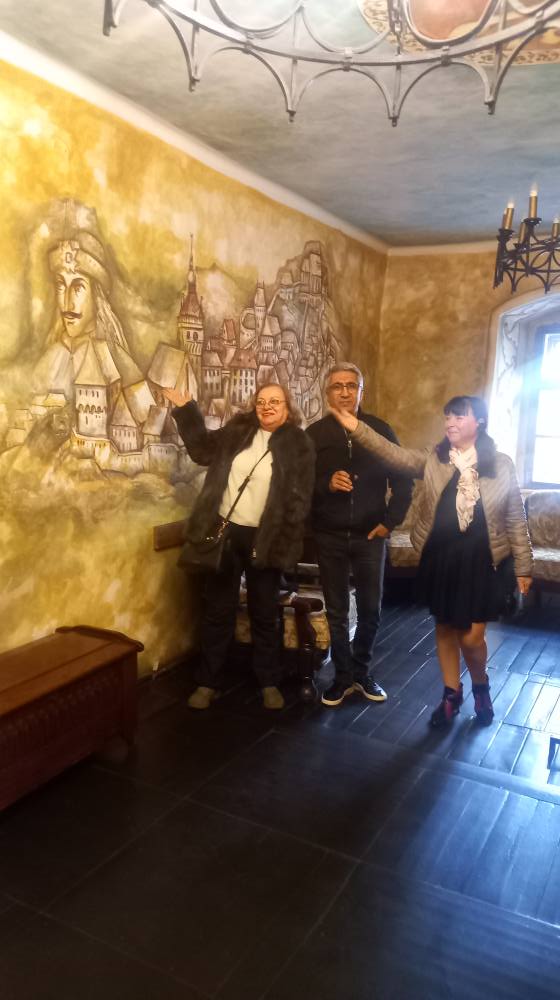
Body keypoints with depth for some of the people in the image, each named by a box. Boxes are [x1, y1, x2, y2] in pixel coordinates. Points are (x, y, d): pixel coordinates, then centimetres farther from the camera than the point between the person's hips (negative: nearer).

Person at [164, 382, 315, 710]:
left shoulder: (299, 444, -5)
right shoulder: (239, 429, 5)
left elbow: (299, 499, -7)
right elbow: (204, 449, 16)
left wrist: (283, 542, -14)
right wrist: (186, 410, 8)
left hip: (265, 539, -2)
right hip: (225, 532, 3)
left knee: (265, 613, 11)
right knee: (218, 610, 10)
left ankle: (269, 683, 27)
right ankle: (208, 682, 23)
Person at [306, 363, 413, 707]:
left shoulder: (380, 430, 1)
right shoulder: (314, 434, -1)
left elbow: (403, 480, 4)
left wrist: (390, 521, -3)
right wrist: (326, 484, -21)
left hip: (370, 536, 1)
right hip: (330, 537, 0)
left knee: (371, 610, 9)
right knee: (337, 611, 8)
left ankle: (362, 672, 28)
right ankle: (343, 676, 23)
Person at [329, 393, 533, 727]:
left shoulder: (502, 465, -4)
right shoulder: (432, 458, 1)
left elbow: (516, 520, 0)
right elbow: (396, 454, -14)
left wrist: (523, 566, 2)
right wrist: (358, 428, -27)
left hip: (482, 562, -2)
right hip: (440, 558, 3)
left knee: (471, 637, 1)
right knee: (445, 629, 13)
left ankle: (481, 687, 31)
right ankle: (452, 693, 33)